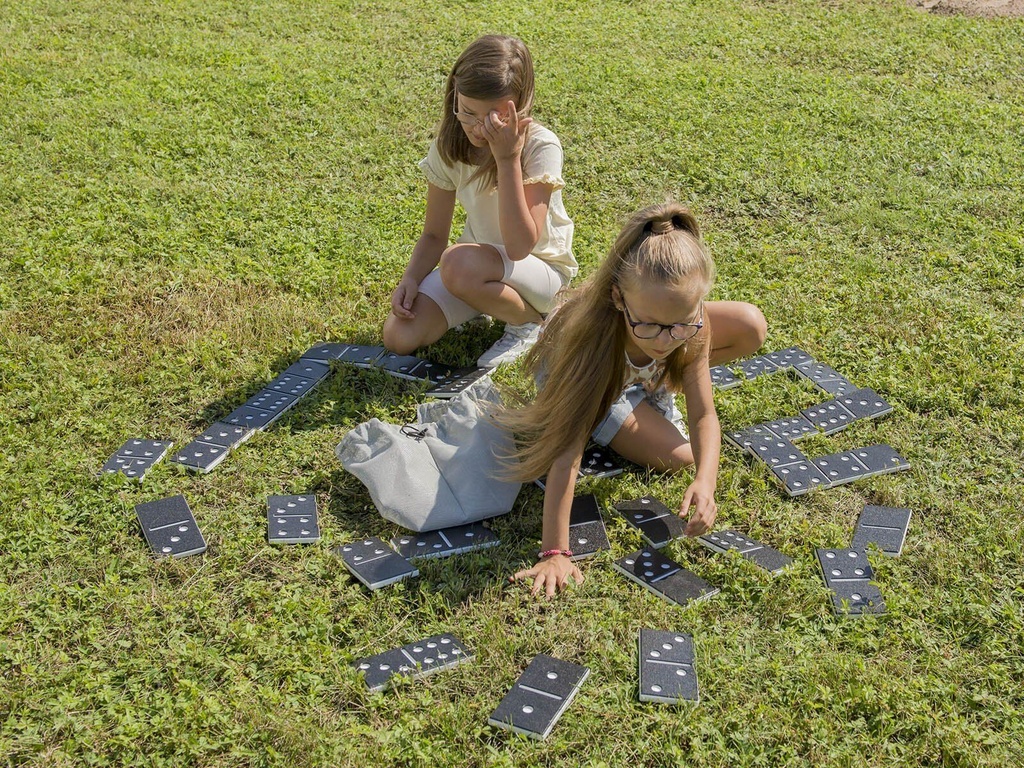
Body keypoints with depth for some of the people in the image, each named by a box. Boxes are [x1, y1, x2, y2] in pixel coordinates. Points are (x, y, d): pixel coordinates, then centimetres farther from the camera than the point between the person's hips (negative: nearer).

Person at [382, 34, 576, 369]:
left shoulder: (540, 147, -24)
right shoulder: (449, 145, -9)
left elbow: (519, 247, -32)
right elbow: (434, 233, -1)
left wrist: (508, 158, -36)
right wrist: (410, 278, -20)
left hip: (539, 265, -5)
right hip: (481, 260, 5)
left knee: (459, 263, -36)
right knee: (399, 337, -14)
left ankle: (529, 322, -7)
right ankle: (484, 302, 12)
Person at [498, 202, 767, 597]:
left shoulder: (692, 321, -33)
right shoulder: (592, 338, -46)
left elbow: (703, 417, -25)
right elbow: (566, 453, -45)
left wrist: (705, 482, -44)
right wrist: (554, 553, -46)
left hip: (641, 370, 4)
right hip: (582, 378, -4)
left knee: (751, 327, -11)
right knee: (675, 454, -21)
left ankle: (657, 384, 12)